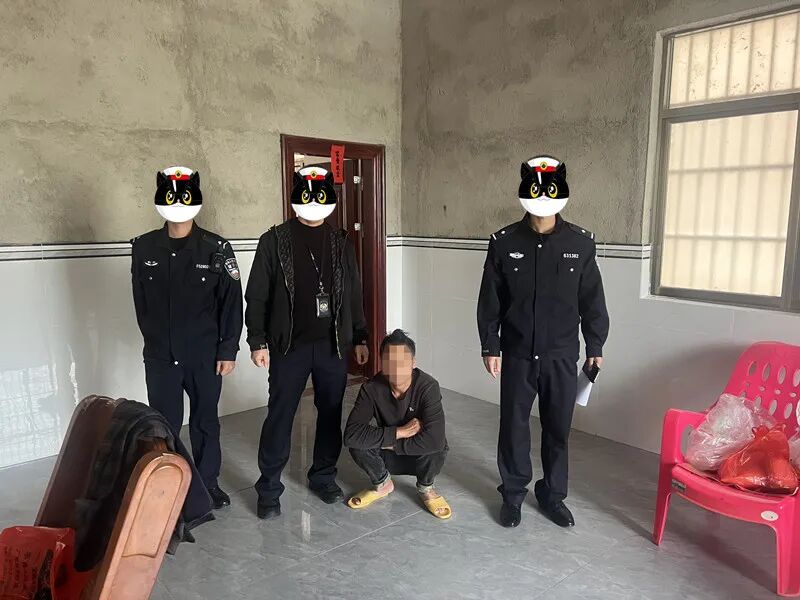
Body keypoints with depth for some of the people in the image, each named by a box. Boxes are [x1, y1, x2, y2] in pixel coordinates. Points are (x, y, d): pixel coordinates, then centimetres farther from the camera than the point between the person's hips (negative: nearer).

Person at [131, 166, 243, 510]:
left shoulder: (216, 249, -6)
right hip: (160, 357, 1)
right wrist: (157, 340, 13)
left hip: (205, 355, -1)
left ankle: (208, 484, 31)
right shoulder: (144, 248, 0)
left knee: (205, 421, 13)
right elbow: (141, 303, 10)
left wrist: (228, 351, -6)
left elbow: (231, 303, -5)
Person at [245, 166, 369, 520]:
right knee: (280, 416, 3)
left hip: (333, 344, 3)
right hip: (289, 345, -3)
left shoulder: (340, 243, 8)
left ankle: (323, 477, 29)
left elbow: (353, 294, 12)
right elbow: (256, 295, -1)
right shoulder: (275, 241, -1)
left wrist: (360, 337, 10)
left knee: (331, 414, 11)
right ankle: (269, 489, 18)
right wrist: (257, 341, -7)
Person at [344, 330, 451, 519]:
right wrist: (399, 432, -35)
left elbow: (435, 439, -41)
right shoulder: (372, 388, -21)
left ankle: (425, 488, 1)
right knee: (357, 444, -27)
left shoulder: (428, 387, -27)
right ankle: (382, 484, 6)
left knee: (436, 448, -35)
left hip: (420, 457, -2)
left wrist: (391, 443, -29)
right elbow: (351, 434, -33)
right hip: (388, 457, 2)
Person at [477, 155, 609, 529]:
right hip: (517, 354, 0)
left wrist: (595, 346, 5)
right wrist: (489, 347, -2)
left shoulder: (580, 242, -4)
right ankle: (513, 494, 28)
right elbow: (489, 300, -1)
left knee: (558, 428, 12)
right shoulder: (504, 242, -5)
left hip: (561, 356, 1)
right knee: (513, 426, 9)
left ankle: (552, 494, 31)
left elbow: (591, 300, 3)